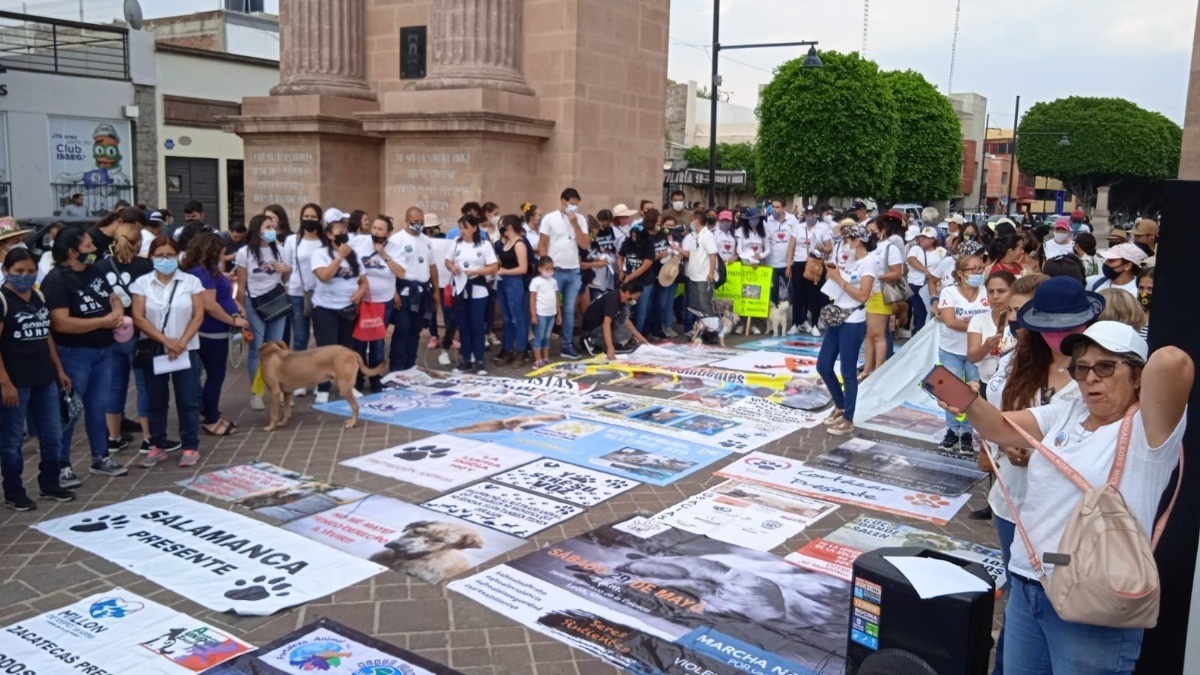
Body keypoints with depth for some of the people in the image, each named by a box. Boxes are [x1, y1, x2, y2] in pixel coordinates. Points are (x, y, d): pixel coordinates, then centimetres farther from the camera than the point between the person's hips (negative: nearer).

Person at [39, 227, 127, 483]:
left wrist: (117, 312, -5)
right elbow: (61, 323, -24)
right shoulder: (56, 280, -16)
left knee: (98, 406, 16)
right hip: (73, 354, -7)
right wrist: (103, 321, -19)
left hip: (103, 350, 7)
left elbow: (114, 298, 19)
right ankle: (61, 466, 12)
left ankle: (100, 458, 28)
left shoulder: (94, 272, 7)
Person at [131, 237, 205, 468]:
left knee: (187, 400, 1)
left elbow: (198, 315, -3)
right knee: (156, 400, 8)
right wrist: (166, 340, -14)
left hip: (186, 350, -1)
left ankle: (190, 447, 9)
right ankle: (157, 446, 18)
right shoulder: (142, 283, 1)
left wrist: (182, 342, -14)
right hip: (153, 351, 1)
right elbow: (138, 318, -5)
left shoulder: (191, 282, 0)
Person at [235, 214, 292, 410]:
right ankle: (256, 393, 9)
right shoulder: (244, 253, -6)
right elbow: (241, 286, -2)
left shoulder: (279, 250, 6)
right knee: (257, 350, 1)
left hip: (277, 302, 3)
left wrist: (287, 271, -6)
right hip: (254, 305, -3)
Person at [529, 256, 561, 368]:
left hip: (552, 314, 6)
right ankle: (538, 360, -2)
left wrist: (559, 313, 13)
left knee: (547, 337, 12)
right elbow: (532, 299, -10)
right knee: (539, 337, -3)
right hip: (541, 314, -6)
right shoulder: (536, 281, -8)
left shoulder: (553, 281, 12)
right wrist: (533, 315, -14)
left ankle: (546, 359, 17)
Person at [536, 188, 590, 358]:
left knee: (569, 310, 9)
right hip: (554, 271, -3)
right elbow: (542, 245, -2)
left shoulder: (580, 219, 5)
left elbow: (585, 244, -4)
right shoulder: (549, 218, -4)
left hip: (574, 271, 3)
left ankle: (567, 346, 16)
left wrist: (575, 223, -11)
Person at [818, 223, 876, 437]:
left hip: (853, 323, -8)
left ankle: (848, 421, 10)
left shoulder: (869, 262, -11)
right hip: (836, 319, 9)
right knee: (823, 366, 13)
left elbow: (863, 295, -20)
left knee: (848, 373, -1)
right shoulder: (850, 260, 12)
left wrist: (839, 279, -17)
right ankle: (840, 406, 31)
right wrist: (832, 271, 0)